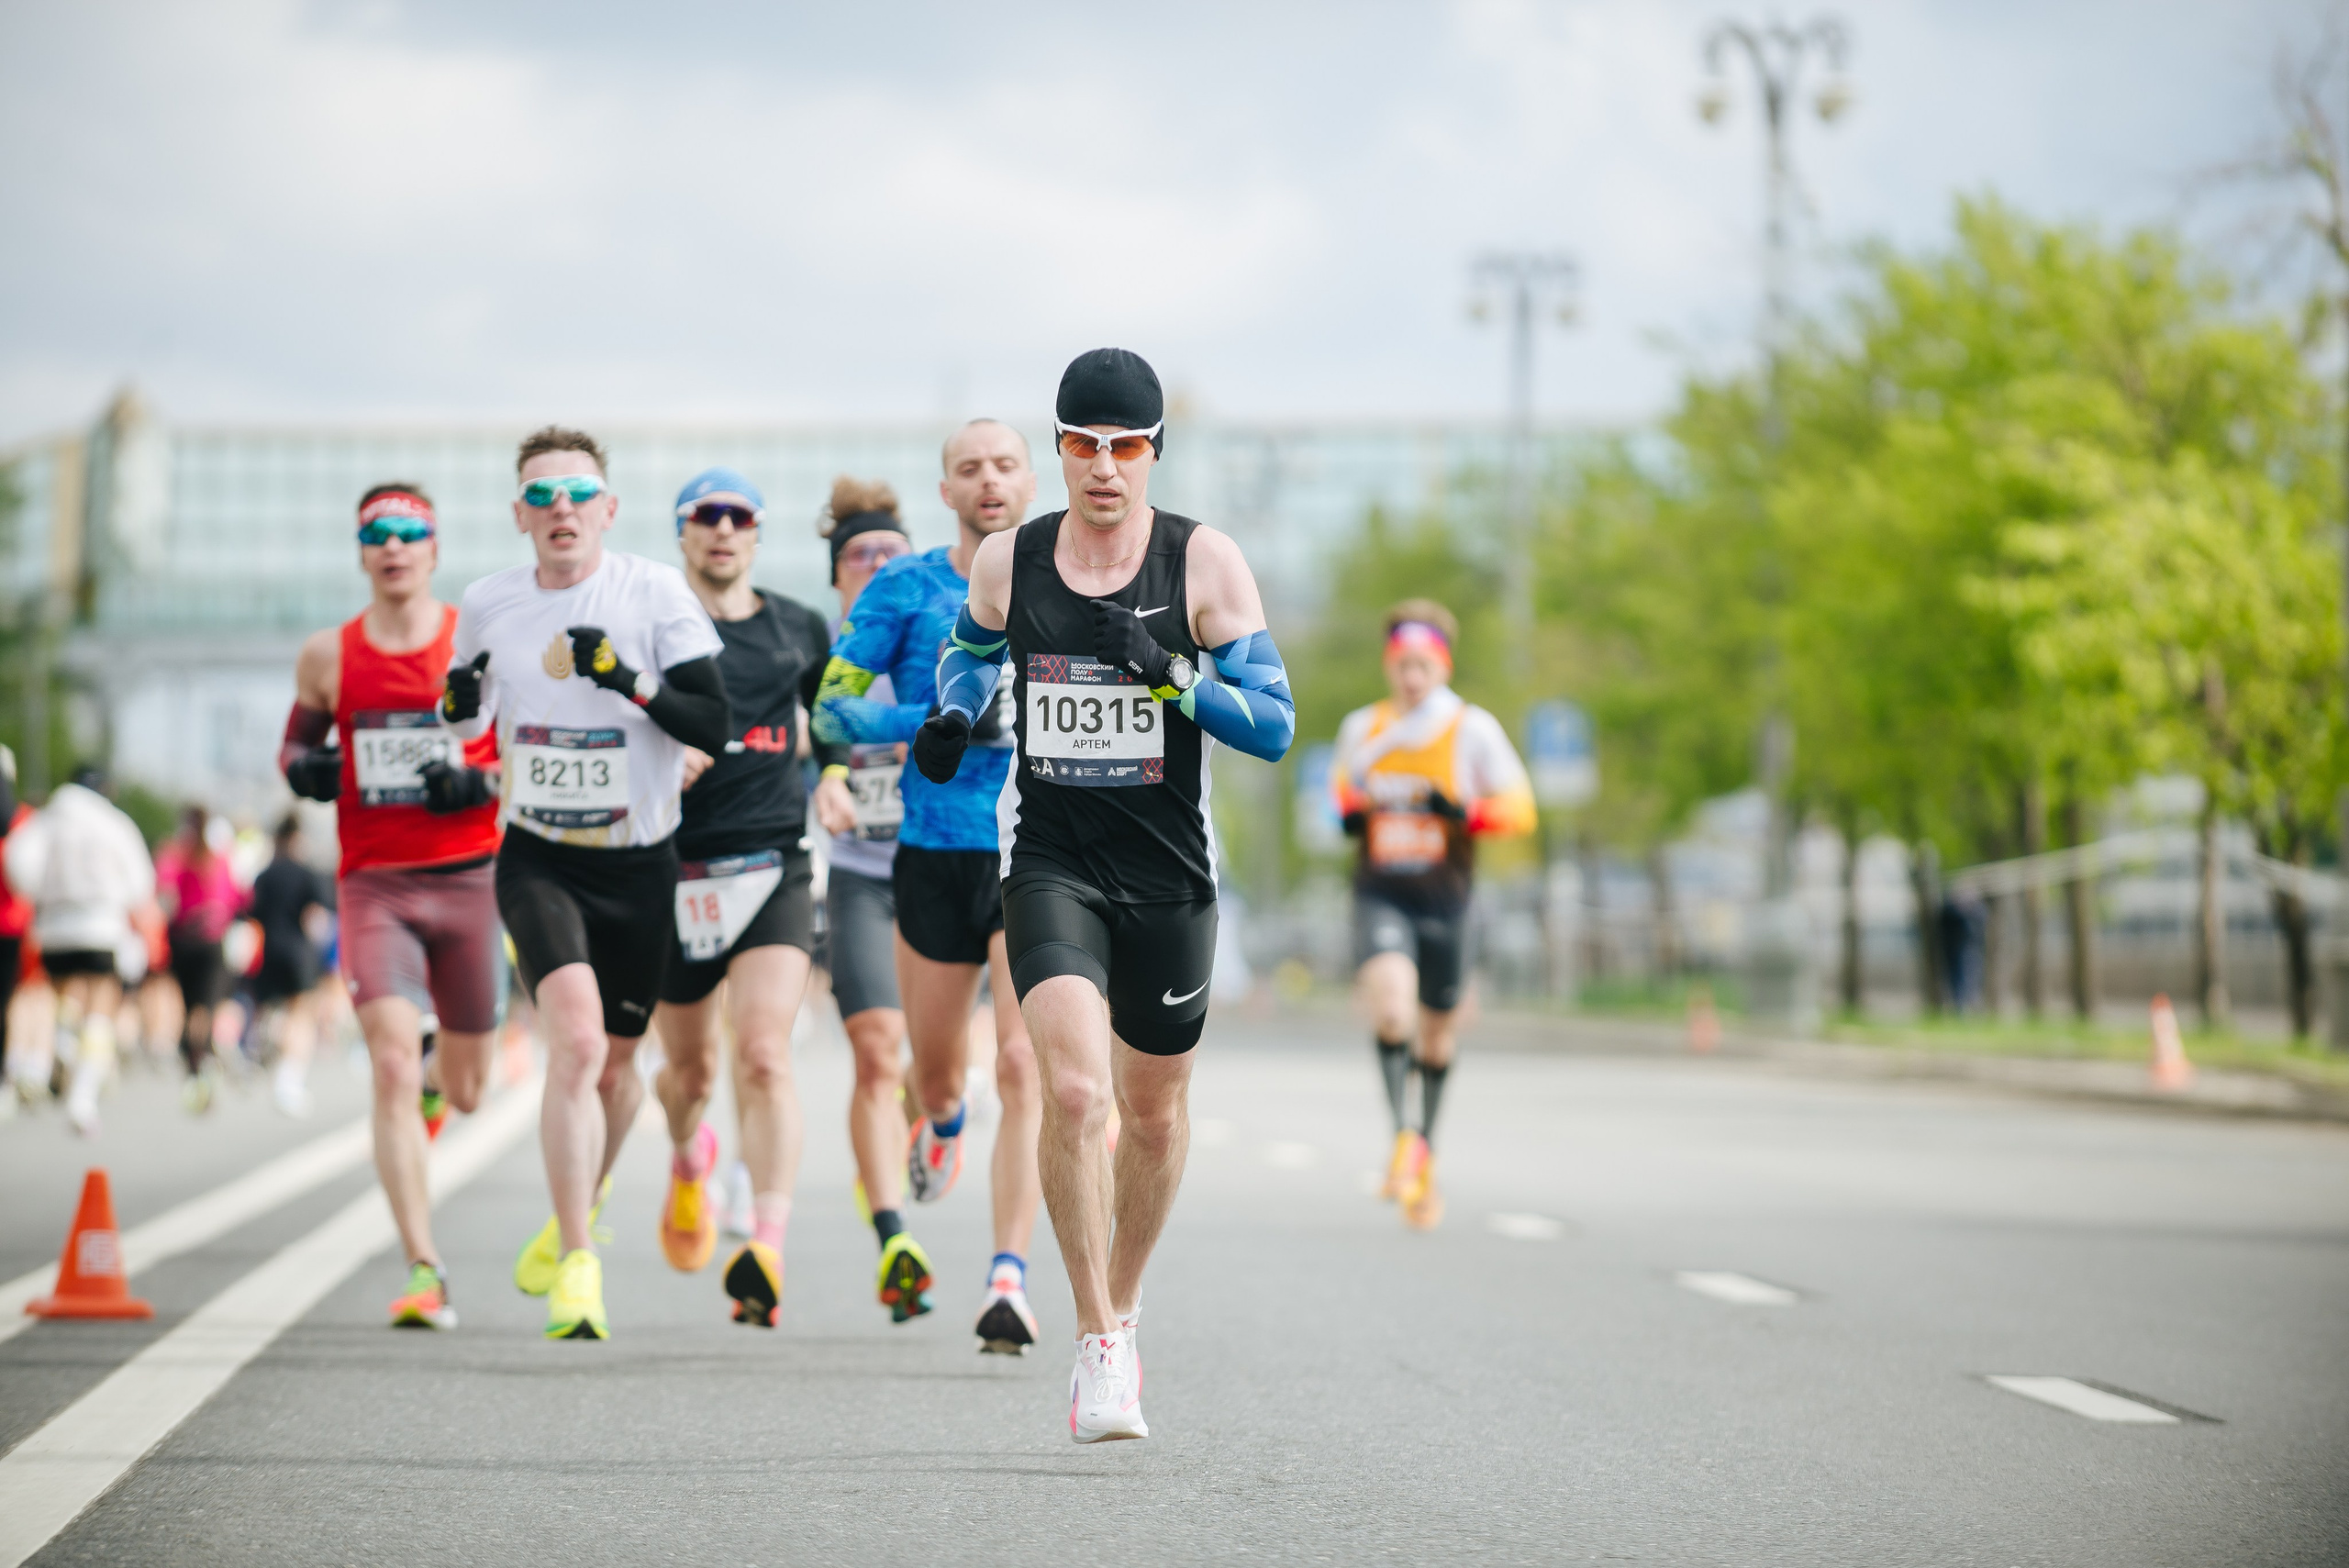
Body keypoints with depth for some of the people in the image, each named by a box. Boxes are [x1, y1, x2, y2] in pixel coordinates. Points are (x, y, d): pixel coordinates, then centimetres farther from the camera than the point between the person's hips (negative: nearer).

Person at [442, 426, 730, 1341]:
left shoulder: (655, 593, -8)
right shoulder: (488, 606, 0)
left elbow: (714, 726, -11)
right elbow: (469, 721, 17)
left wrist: (630, 680, -26)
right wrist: (458, 708, -7)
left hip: (639, 863, 0)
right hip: (539, 860, 0)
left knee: (616, 1062, 13)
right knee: (575, 1040, -22)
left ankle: (575, 1211, 43)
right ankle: (577, 1261, -18)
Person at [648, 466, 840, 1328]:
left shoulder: (802, 629, 10)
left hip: (773, 867, 0)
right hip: (676, 869, 0)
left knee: (765, 1055, -18)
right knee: (689, 1069, 14)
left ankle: (767, 1253, -26)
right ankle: (689, 1159, 51)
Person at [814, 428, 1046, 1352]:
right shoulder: (907, 588, 2)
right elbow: (832, 709, -3)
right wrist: (944, 719, -16)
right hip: (934, 853, 1)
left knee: (1024, 1064, -15)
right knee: (937, 1072, 13)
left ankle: (1009, 1277, -14)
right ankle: (942, 1123, 52)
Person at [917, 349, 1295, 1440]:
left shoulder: (1205, 563, -5)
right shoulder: (1006, 562, 1)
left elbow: (1273, 724, -8)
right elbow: (972, 648, 23)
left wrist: (1169, 677, -23)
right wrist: (949, 717, 2)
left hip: (1168, 877, 1)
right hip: (1049, 862, -1)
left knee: (1154, 1113, 13)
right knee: (1075, 1091, -20)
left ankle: (1121, 1309, 38)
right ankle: (1099, 1345, -9)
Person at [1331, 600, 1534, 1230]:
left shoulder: (1474, 729, -3)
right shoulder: (1360, 729, 5)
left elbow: (1518, 808, -2)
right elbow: (1342, 783, 24)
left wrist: (1464, 813, -21)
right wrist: (1348, 814, 1)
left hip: (1443, 899, 0)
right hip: (1379, 894, 0)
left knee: (1437, 1034, 11)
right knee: (1390, 1008, -25)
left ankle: (1426, 1145, 34)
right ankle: (1403, 1138, -15)